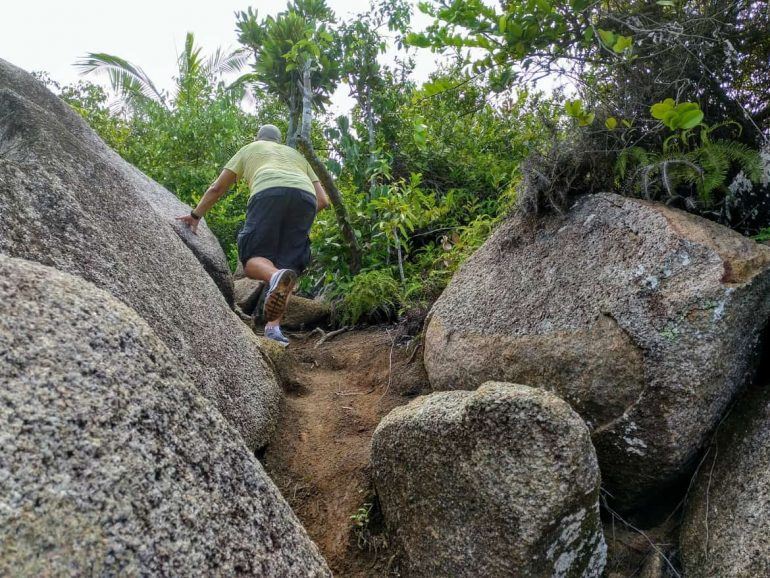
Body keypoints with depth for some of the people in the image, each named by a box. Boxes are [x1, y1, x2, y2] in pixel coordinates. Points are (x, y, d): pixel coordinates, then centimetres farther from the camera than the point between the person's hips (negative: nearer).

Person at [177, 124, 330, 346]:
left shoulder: (249, 149, 36)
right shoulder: (296, 155, 41)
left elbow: (216, 188, 34)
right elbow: (323, 200, 29)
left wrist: (196, 215, 45)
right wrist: (302, 219, 41)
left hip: (269, 193, -2)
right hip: (306, 197, 3)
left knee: (253, 258, 1)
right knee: (286, 264, 6)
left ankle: (276, 277, -35)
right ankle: (273, 327, -12)